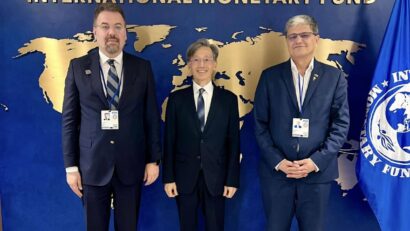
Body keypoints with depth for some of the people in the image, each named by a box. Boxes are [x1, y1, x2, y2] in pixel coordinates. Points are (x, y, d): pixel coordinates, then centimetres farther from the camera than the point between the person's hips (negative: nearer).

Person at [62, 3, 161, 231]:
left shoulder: (142, 67, 1)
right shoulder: (78, 67, 0)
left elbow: (152, 116, 3)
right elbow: (69, 119, 0)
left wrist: (153, 159, 2)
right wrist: (71, 166, -2)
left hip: (132, 164, 1)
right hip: (93, 165, 0)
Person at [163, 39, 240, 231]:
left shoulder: (228, 99, 2)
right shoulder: (176, 99, 2)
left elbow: (233, 142, 1)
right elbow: (169, 141, 1)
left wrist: (232, 179, -2)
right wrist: (168, 178, -2)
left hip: (216, 178, 0)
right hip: (185, 177, 0)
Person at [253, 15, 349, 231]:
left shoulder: (334, 77, 3)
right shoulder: (270, 76, 3)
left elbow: (341, 124, 0)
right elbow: (260, 123, 1)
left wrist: (316, 161, -11)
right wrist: (277, 161, -9)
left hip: (318, 171, 0)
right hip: (276, 171, 0)